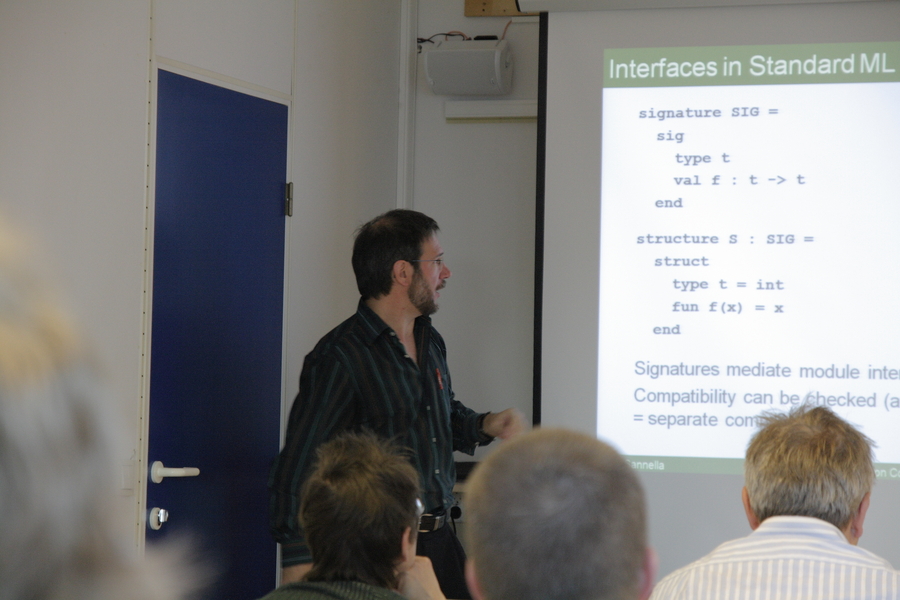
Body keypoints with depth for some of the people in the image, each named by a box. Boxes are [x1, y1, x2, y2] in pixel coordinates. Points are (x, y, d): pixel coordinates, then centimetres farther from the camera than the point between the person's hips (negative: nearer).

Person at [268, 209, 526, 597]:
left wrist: (484, 425, 8)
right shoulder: (341, 357, -14)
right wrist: (298, 564, -22)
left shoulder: (431, 342, 13)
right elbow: (297, 468, -16)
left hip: (438, 539, 7)